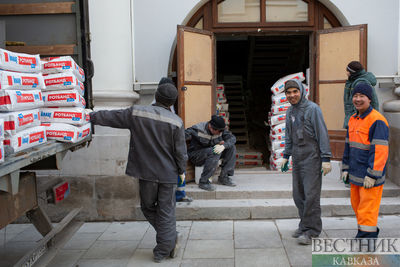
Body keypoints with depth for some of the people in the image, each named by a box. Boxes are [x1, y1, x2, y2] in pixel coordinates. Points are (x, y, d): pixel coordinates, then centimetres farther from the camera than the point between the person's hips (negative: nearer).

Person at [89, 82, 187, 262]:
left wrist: (91, 116, 15)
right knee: (166, 211, 9)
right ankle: (163, 250, 14)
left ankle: (170, 239, 20)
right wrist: (182, 170, 10)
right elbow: (180, 151, -5)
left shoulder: (136, 113, -6)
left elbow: (111, 117, 2)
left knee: (148, 207, 20)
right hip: (168, 173, 0)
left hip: (146, 173, 1)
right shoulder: (176, 122, -9)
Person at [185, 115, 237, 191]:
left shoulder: (220, 130, -6)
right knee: (214, 152, -35)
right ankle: (203, 182, -26)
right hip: (195, 156, -6)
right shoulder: (198, 129, -22)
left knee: (231, 148, -10)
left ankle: (223, 177, -7)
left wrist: (223, 146, -32)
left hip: (211, 152, 7)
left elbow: (232, 138, -13)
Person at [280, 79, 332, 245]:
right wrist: (286, 156, 20)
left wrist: (326, 159, -15)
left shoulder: (312, 109, -9)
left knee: (311, 194, -8)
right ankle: (305, 224, 22)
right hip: (297, 158, 7)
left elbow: (322, 134, -12)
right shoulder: (290, 111, 13)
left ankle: (311, 230, 1)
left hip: (312, 157, -7)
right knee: (298, 194, 10)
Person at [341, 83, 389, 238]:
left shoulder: (377, 121, -15)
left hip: (370, 176, -9)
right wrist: (345, 168, 17)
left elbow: (380, 151, -19)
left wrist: (372, 175, -21)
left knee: (367, 209, -4)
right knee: (357, 205, 17)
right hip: (356, 174, 9)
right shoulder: (353, 120, 13)